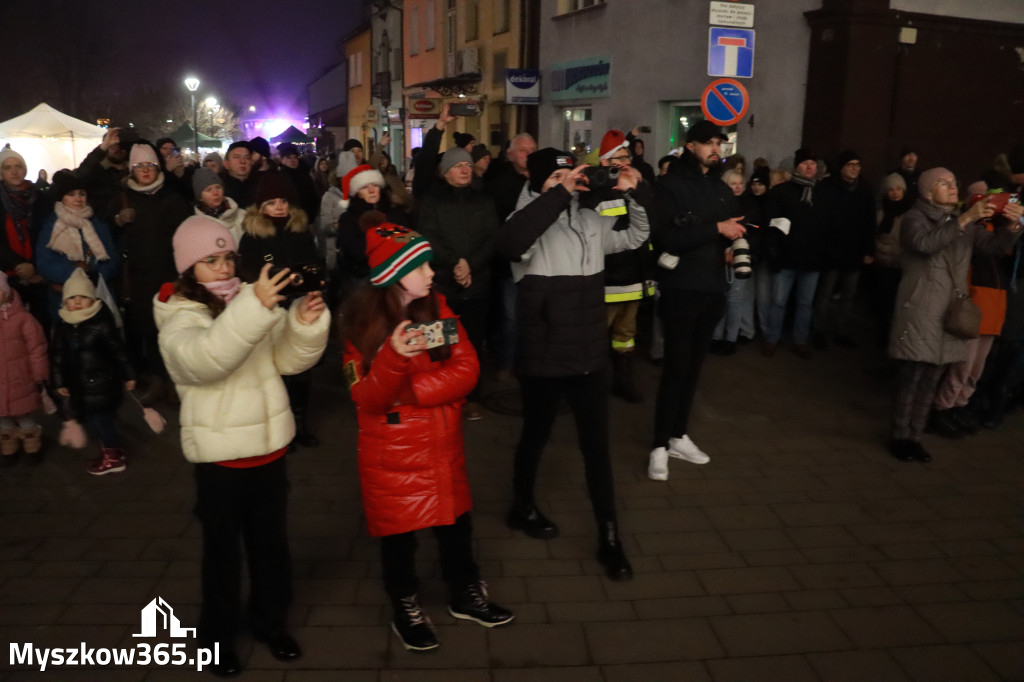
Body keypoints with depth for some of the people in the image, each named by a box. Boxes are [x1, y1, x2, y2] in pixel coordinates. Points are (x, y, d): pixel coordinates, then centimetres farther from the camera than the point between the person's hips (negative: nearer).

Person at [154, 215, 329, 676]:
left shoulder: (251, 300, 2)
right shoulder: (178, 320, -13)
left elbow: (290, 359, -3)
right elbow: (204, 358, -37)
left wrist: (306, 322, -24)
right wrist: (254, 308, -49)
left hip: (269, 446, 5)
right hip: (219, 456, -4)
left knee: (271, 541, 18)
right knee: (223, 548, 12)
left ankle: (271, 621, 39)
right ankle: (217, 635, 34)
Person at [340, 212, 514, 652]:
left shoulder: (437, 306, -3)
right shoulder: (361, 322, -13)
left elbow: (467, 368, -11)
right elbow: (366, 399, -17)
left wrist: (410, 391, -20)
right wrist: (395, 358, -35)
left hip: (443, 445, 4)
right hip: (392, 453, -3)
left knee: (455, 522, 17)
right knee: (399, 534, 11)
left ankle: (465, 596, 40)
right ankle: (406, 612, 34)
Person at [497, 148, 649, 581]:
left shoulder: (590, 222, 5)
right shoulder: (529, 223, -12)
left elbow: (636, 237, 18)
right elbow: (508, 242, -36)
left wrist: (633, 195, 1)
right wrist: (560, 193, -34)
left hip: (590, 357, 4)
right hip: (543, 359, -4)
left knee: (597, 447, 9)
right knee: (535, 436, 17)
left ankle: (609, 539, 20)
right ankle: (522, 508, 42)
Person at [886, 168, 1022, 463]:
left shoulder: (965, 223, 18)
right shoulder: (914, 218, -1)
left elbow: (994, 244, 7)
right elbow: (925, 244, -22)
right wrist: (965, 219, -28)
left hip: (951, 311, 6)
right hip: (920, 309, -6)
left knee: (932, 378, 6)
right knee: (912, 375, -7)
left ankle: (914, 436, 13)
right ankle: (899, 436, 1)